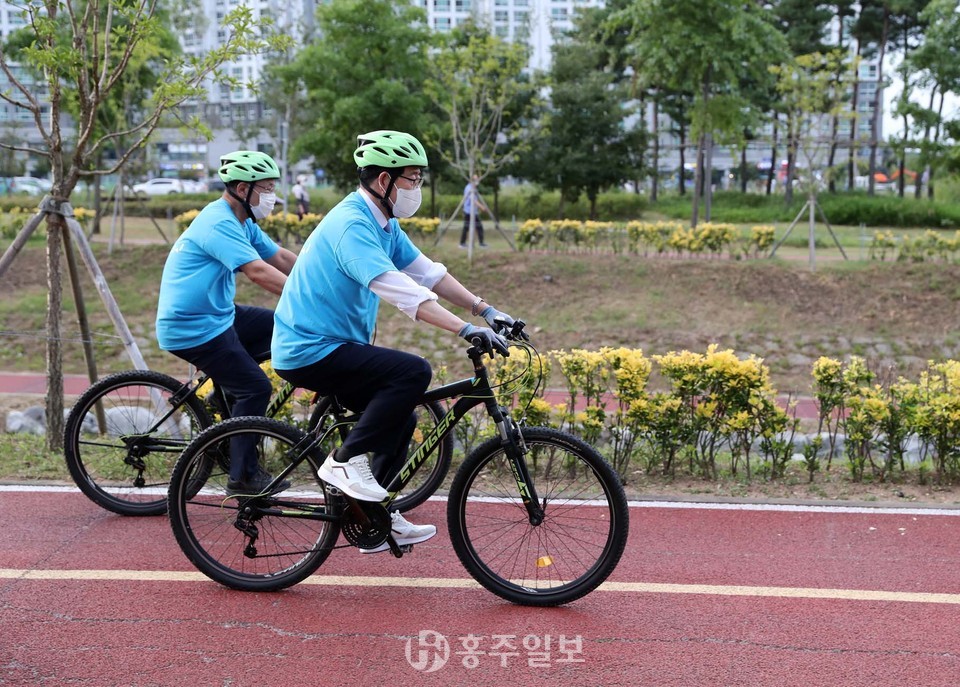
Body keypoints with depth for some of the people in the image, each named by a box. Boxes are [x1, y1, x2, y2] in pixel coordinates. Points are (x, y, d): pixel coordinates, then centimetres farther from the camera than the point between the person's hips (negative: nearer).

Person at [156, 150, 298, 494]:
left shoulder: (243, 223, 11)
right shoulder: (218, 222, -21)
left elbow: (281, 258, 10)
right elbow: (258, 272, -30)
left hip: (216, 315, 10)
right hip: (191, 328, -10)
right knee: (255, 387, -11)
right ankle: (243, 475, 0)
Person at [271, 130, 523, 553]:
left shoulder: (384, 224, 10)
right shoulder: (352, 225, -22)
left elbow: (427, 272, 9)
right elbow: (398, 290, -32)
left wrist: (485, 309, 1)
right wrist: (467, 330, -37)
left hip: (331, 346, 10)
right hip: (310, 351, -10)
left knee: (400, 419, 15)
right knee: (414, 372, -23)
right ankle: (345, 460, -13)